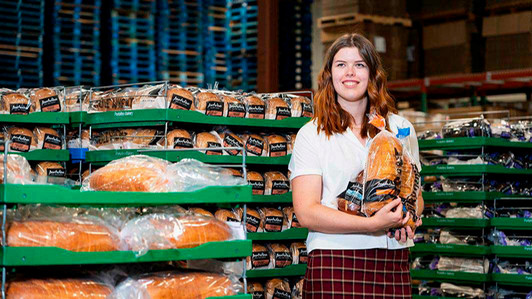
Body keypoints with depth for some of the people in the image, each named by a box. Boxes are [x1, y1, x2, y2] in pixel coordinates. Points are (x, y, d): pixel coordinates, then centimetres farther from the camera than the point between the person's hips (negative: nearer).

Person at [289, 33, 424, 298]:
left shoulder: (400, 127, 13)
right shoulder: (311, 134, 2)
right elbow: (306, 212, -7)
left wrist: (406, 218, -4)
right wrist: (373, 224, -18)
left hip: (394, 264, 3)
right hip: (335, 265, -3)